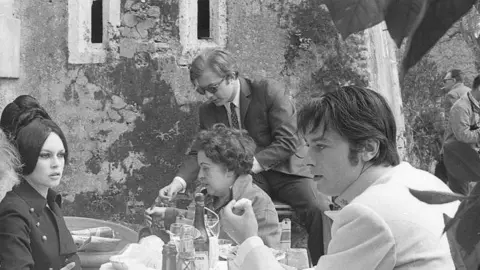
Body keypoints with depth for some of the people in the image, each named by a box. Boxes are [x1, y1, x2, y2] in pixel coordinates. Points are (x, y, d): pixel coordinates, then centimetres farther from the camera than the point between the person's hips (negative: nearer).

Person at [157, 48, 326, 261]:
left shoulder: (269, 91, -10)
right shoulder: (207, 111, 5)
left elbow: (287, 141, -15)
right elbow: (199, 153, 7)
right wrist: (178, 182, -14)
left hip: (286, 170, -2)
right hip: (247, 179, 2)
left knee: (318, 212, -28)